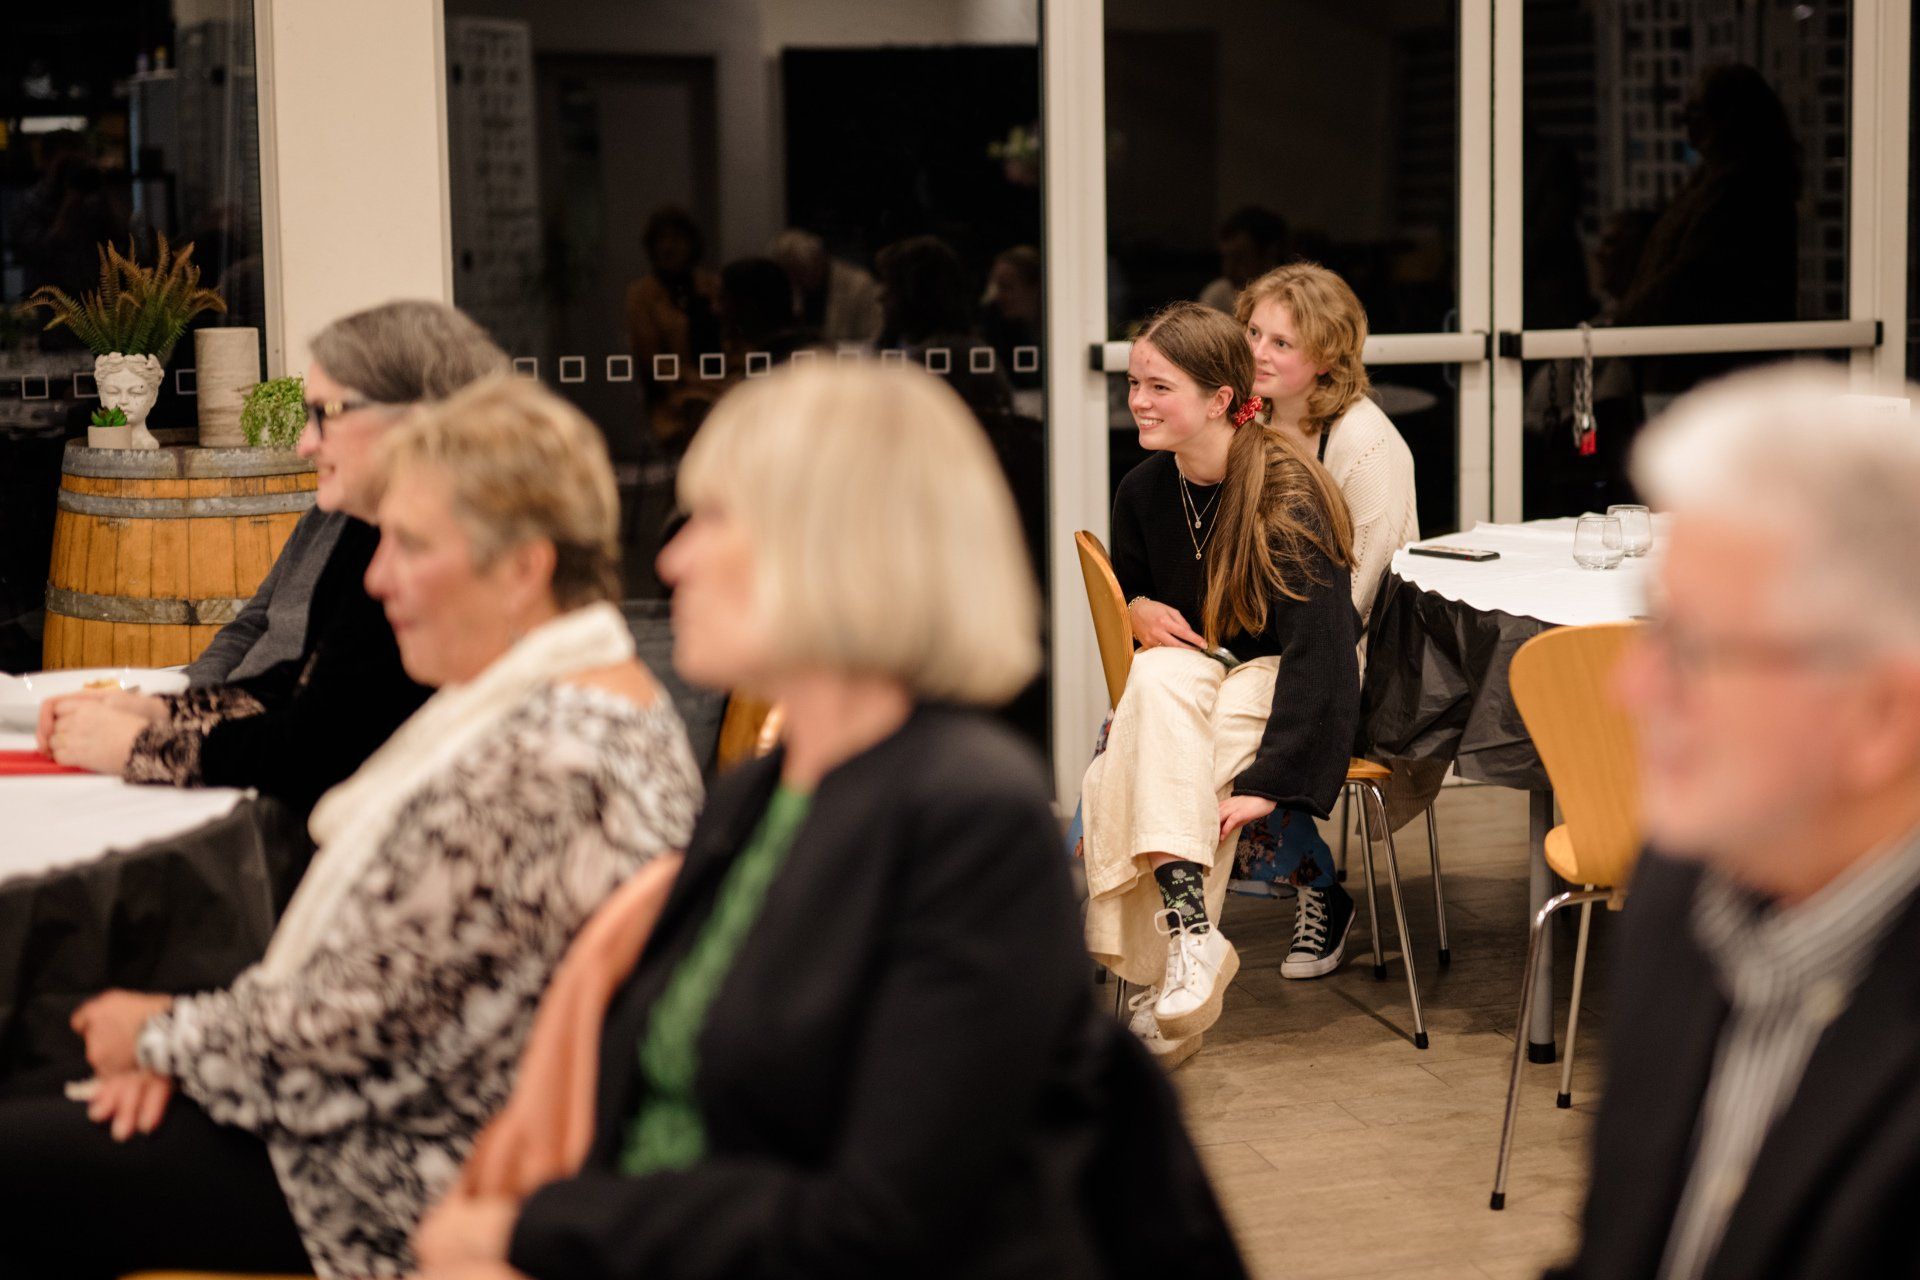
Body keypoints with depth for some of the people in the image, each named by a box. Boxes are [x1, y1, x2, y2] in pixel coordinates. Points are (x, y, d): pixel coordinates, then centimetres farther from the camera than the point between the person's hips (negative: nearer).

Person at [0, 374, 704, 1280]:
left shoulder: (534, 762, -27)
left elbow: (349, 1014, -23)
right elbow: (360, 951, 13)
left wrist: (163, 1034, -4)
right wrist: (189, 1036, 1)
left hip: (424, 1186, -10)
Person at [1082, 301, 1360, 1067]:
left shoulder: (1289, 497, -19)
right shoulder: (1144, 493, 1)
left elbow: (1319, 649, -26)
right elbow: (1128, 588, 21)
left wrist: (1272, 781, -35)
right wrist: (1138, 612, -6)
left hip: (1282, 687, -5)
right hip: (1193, 673, 5)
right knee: (1159, 675, -34)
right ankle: (1189, 932, -43)